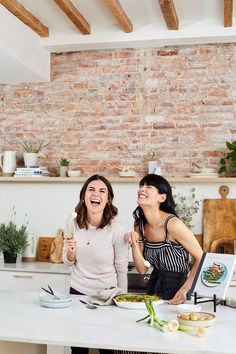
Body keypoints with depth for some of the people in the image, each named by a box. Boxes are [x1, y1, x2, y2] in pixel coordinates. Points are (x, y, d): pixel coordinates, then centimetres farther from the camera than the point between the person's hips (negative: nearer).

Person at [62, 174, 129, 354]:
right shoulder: (74, 224, -7)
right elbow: (69, 262, 5)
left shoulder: (117, 230, -19)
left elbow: (122, 270, -8)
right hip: (77, 291, 3)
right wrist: (70, 251, -17)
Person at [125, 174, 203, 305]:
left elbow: (200, 259, -13)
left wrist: (185, 289, -21)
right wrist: (134, 244, -12)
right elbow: (142, 270, 3)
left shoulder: (173, 224, -18)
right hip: (155, 286, 5)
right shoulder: (139, 224, 1)